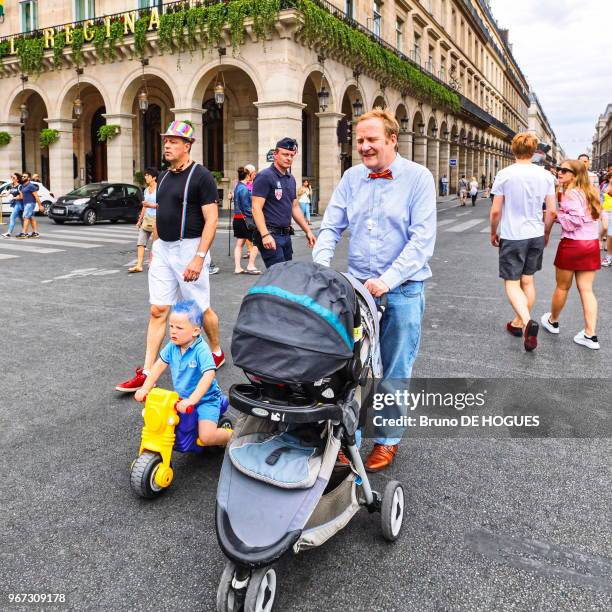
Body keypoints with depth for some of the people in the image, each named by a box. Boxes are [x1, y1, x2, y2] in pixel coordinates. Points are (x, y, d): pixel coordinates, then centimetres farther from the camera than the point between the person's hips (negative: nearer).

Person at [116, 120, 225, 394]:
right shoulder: (164, 177, 13)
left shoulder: (201, 176, -11)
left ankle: (217, 352, 31)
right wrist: (155, 248, 16)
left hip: (189, 248, -7)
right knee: (157, 311, 3)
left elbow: (211, 220, -16)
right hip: (163, 250, 7)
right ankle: (147, 373, 5)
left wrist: (199, 257, -23)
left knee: (201, 309, 6)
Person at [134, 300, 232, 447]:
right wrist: (145, 389, -7)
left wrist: (191, 400, -39)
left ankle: (231, 436, 12)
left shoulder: (201, 350, -25)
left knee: (206, 437, -22)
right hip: (181, 397, 7)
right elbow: (159, 365, 1)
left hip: (205, 399, -7)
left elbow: (208, 375, -34)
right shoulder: (172, 346, -5)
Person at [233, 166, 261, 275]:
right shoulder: (244, 188, -16)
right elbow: (246, 207, -19)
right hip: (245, 219, -9)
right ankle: (251, 266, 2)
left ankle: (237, 268, 12)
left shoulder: (237, 186, 11)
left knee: (239, 243, 11)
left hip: (237, 219, 9)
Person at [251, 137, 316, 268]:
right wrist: (265, 235, -26)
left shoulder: (291, 179, 15)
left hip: (286, 235, 8)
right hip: (271, 235, -8)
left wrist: (308, 231, 18)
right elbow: (256, 208, -15)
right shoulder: (265, 176, -9)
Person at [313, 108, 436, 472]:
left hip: (402, 290, -3)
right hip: (358, 284, 4)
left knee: (395, 370, 9)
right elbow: (331, 226, 6)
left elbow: (422, 239, -14)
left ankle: (388, 439, 25)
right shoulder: (352, 178, 6)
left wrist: (388, 280, -22)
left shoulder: (418, 177, -7)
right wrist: (321, 265, -12)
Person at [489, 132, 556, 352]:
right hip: (536, 236, 4)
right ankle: (518, 322, 28)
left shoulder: (504, 175, -10)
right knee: (528, 280, 16)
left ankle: (527, 321, -22)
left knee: (512, 283, 1)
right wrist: (546, 234, 18)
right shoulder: (546, 175, 0)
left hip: (512, 237, -4)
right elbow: (552, 211, 2)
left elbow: (495, 211, -8)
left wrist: (493, 233, 8)